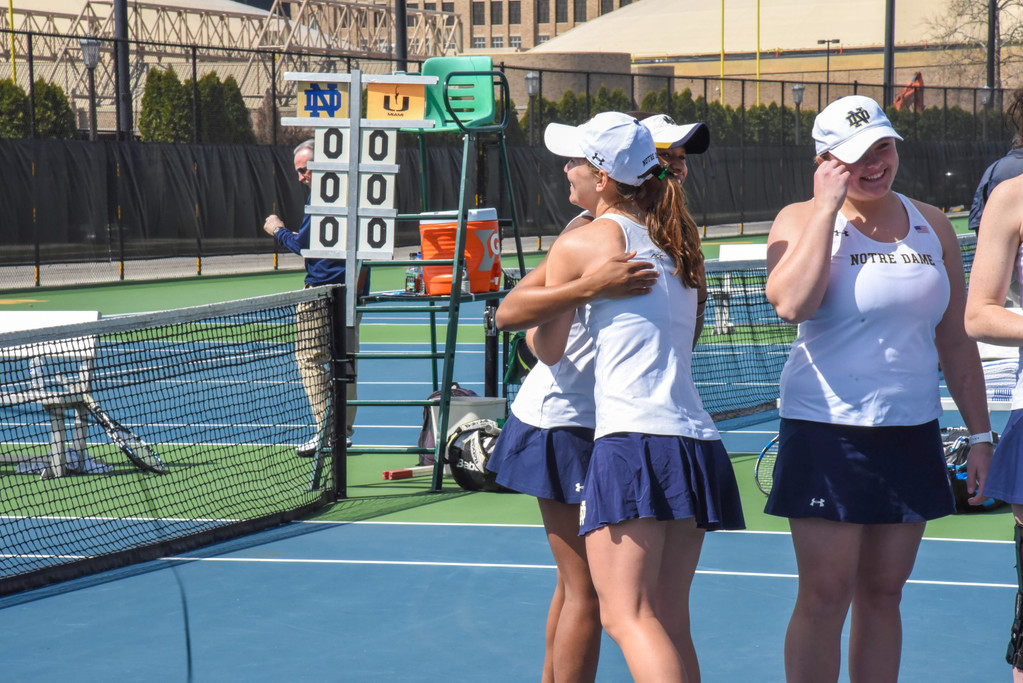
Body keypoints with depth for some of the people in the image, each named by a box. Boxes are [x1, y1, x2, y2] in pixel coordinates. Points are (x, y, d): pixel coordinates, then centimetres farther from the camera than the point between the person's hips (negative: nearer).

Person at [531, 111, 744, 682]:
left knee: (629, 618, -14)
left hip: (633, 438, -7)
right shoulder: (678, 244, 20)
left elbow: (548, 349, 14)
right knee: (668, 624, 10)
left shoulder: (578, 245, 2)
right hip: (696, 439, 8)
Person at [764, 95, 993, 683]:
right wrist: (829, 206, -16)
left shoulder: (932, 225, 10)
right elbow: (792, 303, -23)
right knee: (826, 595, -5)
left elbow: (954, 339, 15)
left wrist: (980, 435, 11)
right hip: (827, 433, -4)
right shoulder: (804, 220, -2)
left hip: (912, 435, 4)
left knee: (883, 593, 8)